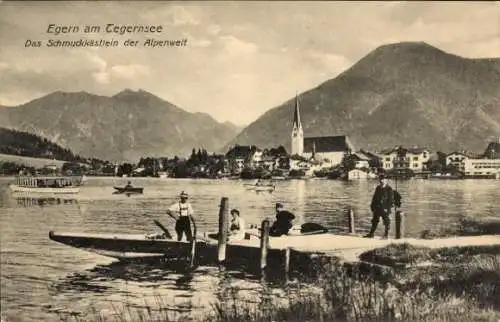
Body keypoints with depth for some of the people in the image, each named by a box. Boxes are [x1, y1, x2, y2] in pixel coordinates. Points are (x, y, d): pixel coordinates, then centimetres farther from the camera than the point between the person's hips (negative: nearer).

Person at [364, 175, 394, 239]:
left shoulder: (389, 189, -6)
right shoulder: (378, 188, 12)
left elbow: (391, 200, -10)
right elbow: (374, 197, 17)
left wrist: (387, 208, -17)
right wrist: (372, 206, 10)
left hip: (385, 209, -6)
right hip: (377, 208, 6)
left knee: (386, 222, 0)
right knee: (374, 221, 11)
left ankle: (386, 235, 9)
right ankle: (371, 234, 19)